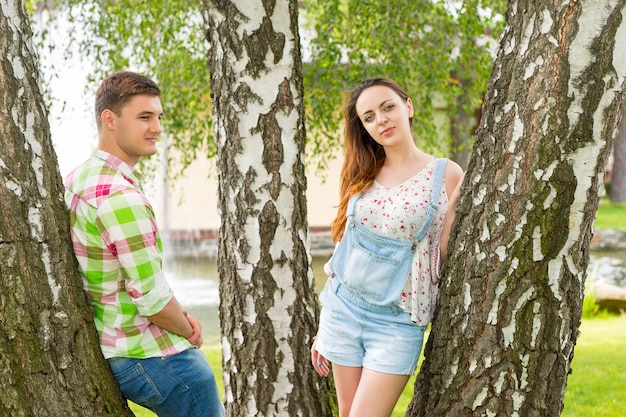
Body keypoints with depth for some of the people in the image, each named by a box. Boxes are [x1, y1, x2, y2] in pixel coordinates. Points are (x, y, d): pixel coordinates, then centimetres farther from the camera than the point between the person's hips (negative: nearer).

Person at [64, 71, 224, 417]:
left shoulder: (76, 180, 6)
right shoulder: (121, 197, -25)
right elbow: (152, 297, -24)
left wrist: (179, 316, 5)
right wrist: (188, 331, -4)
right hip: (154, 357, -10)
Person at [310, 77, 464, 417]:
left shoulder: (446, 175, -6)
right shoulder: (362, 176, 7)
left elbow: (444, 257, -5)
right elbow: (345, 248, 13)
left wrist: (459, 199, -17)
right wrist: (323, 327, 14)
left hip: (396, 321, -4)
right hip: (342, 308, 5)